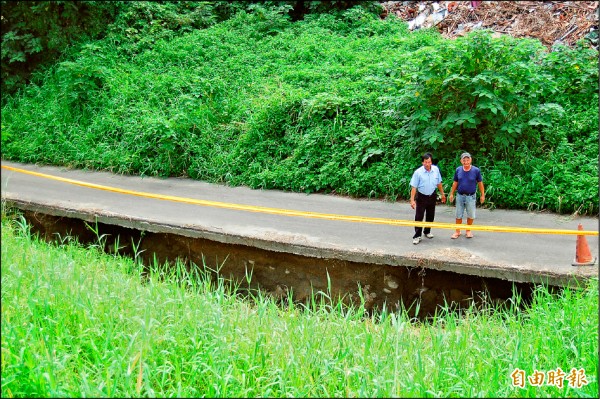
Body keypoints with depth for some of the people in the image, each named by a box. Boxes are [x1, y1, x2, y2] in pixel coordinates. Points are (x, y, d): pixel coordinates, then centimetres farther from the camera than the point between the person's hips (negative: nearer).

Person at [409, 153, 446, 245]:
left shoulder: (436, 169, -4)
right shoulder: (418, 172, -16)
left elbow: (439, 183, 10)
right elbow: (414, 187, -15)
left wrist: (442, 194, 16)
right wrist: (412, 200, -20)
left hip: (432, 196, 4)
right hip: (421, 197, -4)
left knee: (430, 216, 15)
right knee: (419, 217, -5)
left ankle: (427, 231, 33)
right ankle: (417, 236, 0)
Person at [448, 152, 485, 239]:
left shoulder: (476, 170, -11)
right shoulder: (458, 170, -4)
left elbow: (480, 183, -2)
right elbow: (455, 183, 7)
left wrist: (482, 195, 1)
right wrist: (451, 194, 8)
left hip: (471, 196, -2)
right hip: (460, 196, 2)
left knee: (471, 215, 10)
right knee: (459, 215, 9)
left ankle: (468, 231, 27)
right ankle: (457, 232, 21)